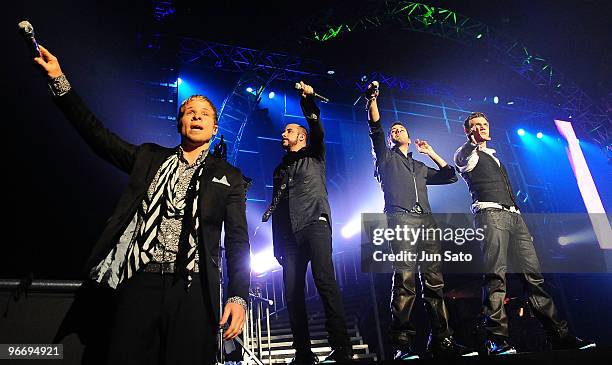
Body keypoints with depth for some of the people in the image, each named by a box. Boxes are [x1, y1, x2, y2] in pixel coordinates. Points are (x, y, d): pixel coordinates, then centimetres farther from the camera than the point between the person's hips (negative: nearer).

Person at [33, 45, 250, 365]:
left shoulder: (229, 177, 8)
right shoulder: (149, 157, 15)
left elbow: (238, 241, 2)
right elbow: (98, 134, 11)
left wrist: (238, 296, -9)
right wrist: (59, 80, 4)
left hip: (193, 292, -1)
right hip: (139, 283, 2)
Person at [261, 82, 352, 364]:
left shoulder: (314, 156, 17)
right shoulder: (280, 169, 28)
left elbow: (317, 130, -4)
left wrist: (308, 98, -15)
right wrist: (277, 244, 18)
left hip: (315, 223, -5)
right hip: (289, 234, 5)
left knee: (324, 280, -21)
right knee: (292, 291, -2)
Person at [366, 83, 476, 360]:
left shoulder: (420, 167, 32)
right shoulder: (386, 157, 20)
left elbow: (450, 176, 32)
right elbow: (375, 129, 5)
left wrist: (431, 152, 32)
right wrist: (373, 100, -4)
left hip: (426, 222, 5)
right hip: (401, 220, -5)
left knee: (434, 282, -2)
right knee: (404, 281, -16)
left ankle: (441, 341, 1)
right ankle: (402, 344, -14)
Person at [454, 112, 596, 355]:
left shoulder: (493, 156, 33)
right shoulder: (465, 154, 14)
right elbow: (466, 160, -10)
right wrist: (477, 143, 7)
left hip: (513, 215, 7)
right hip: (490, 213, -7)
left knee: (533, 273, 1)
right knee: (495, 275, -16)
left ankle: (560, 335, 4)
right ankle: (497, 339, -17)